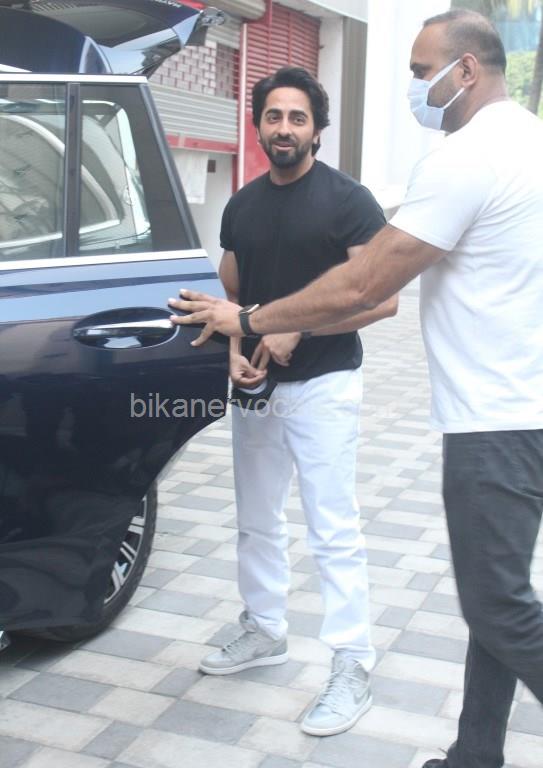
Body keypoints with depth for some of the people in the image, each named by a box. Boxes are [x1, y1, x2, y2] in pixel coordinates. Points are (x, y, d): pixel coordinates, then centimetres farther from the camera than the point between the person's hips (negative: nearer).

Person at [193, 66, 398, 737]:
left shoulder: (347, 200, -8)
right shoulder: (241, 205, 9)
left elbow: (383, 299, -14)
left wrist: (295, 328, -19)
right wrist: (234, 351, -3)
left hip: (322, 387, -6)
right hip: (255, 388, 6)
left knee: (333, 533, -5)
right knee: (257, 522, 16)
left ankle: (353, 668, 5)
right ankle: (263, 632, 34)